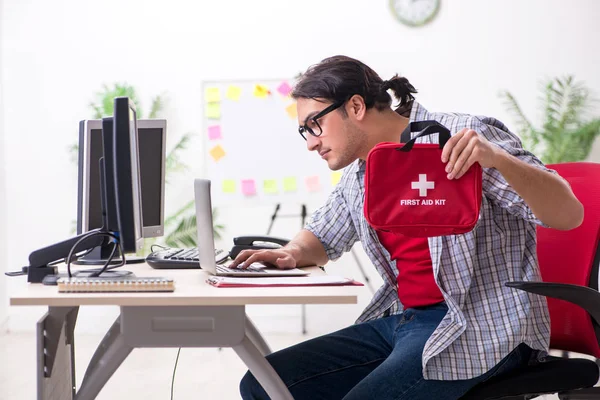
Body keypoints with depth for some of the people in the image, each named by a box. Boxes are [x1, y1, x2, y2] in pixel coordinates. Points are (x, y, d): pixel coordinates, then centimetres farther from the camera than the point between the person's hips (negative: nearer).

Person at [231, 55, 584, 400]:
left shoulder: (464, 138, -11)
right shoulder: (358, 175, 11)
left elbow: (569, 215, -16)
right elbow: (322, 238, 27)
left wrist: (498, 158, -34)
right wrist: (292, 254, 2)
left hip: (481, 326, -7)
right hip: (399, 319, 7)